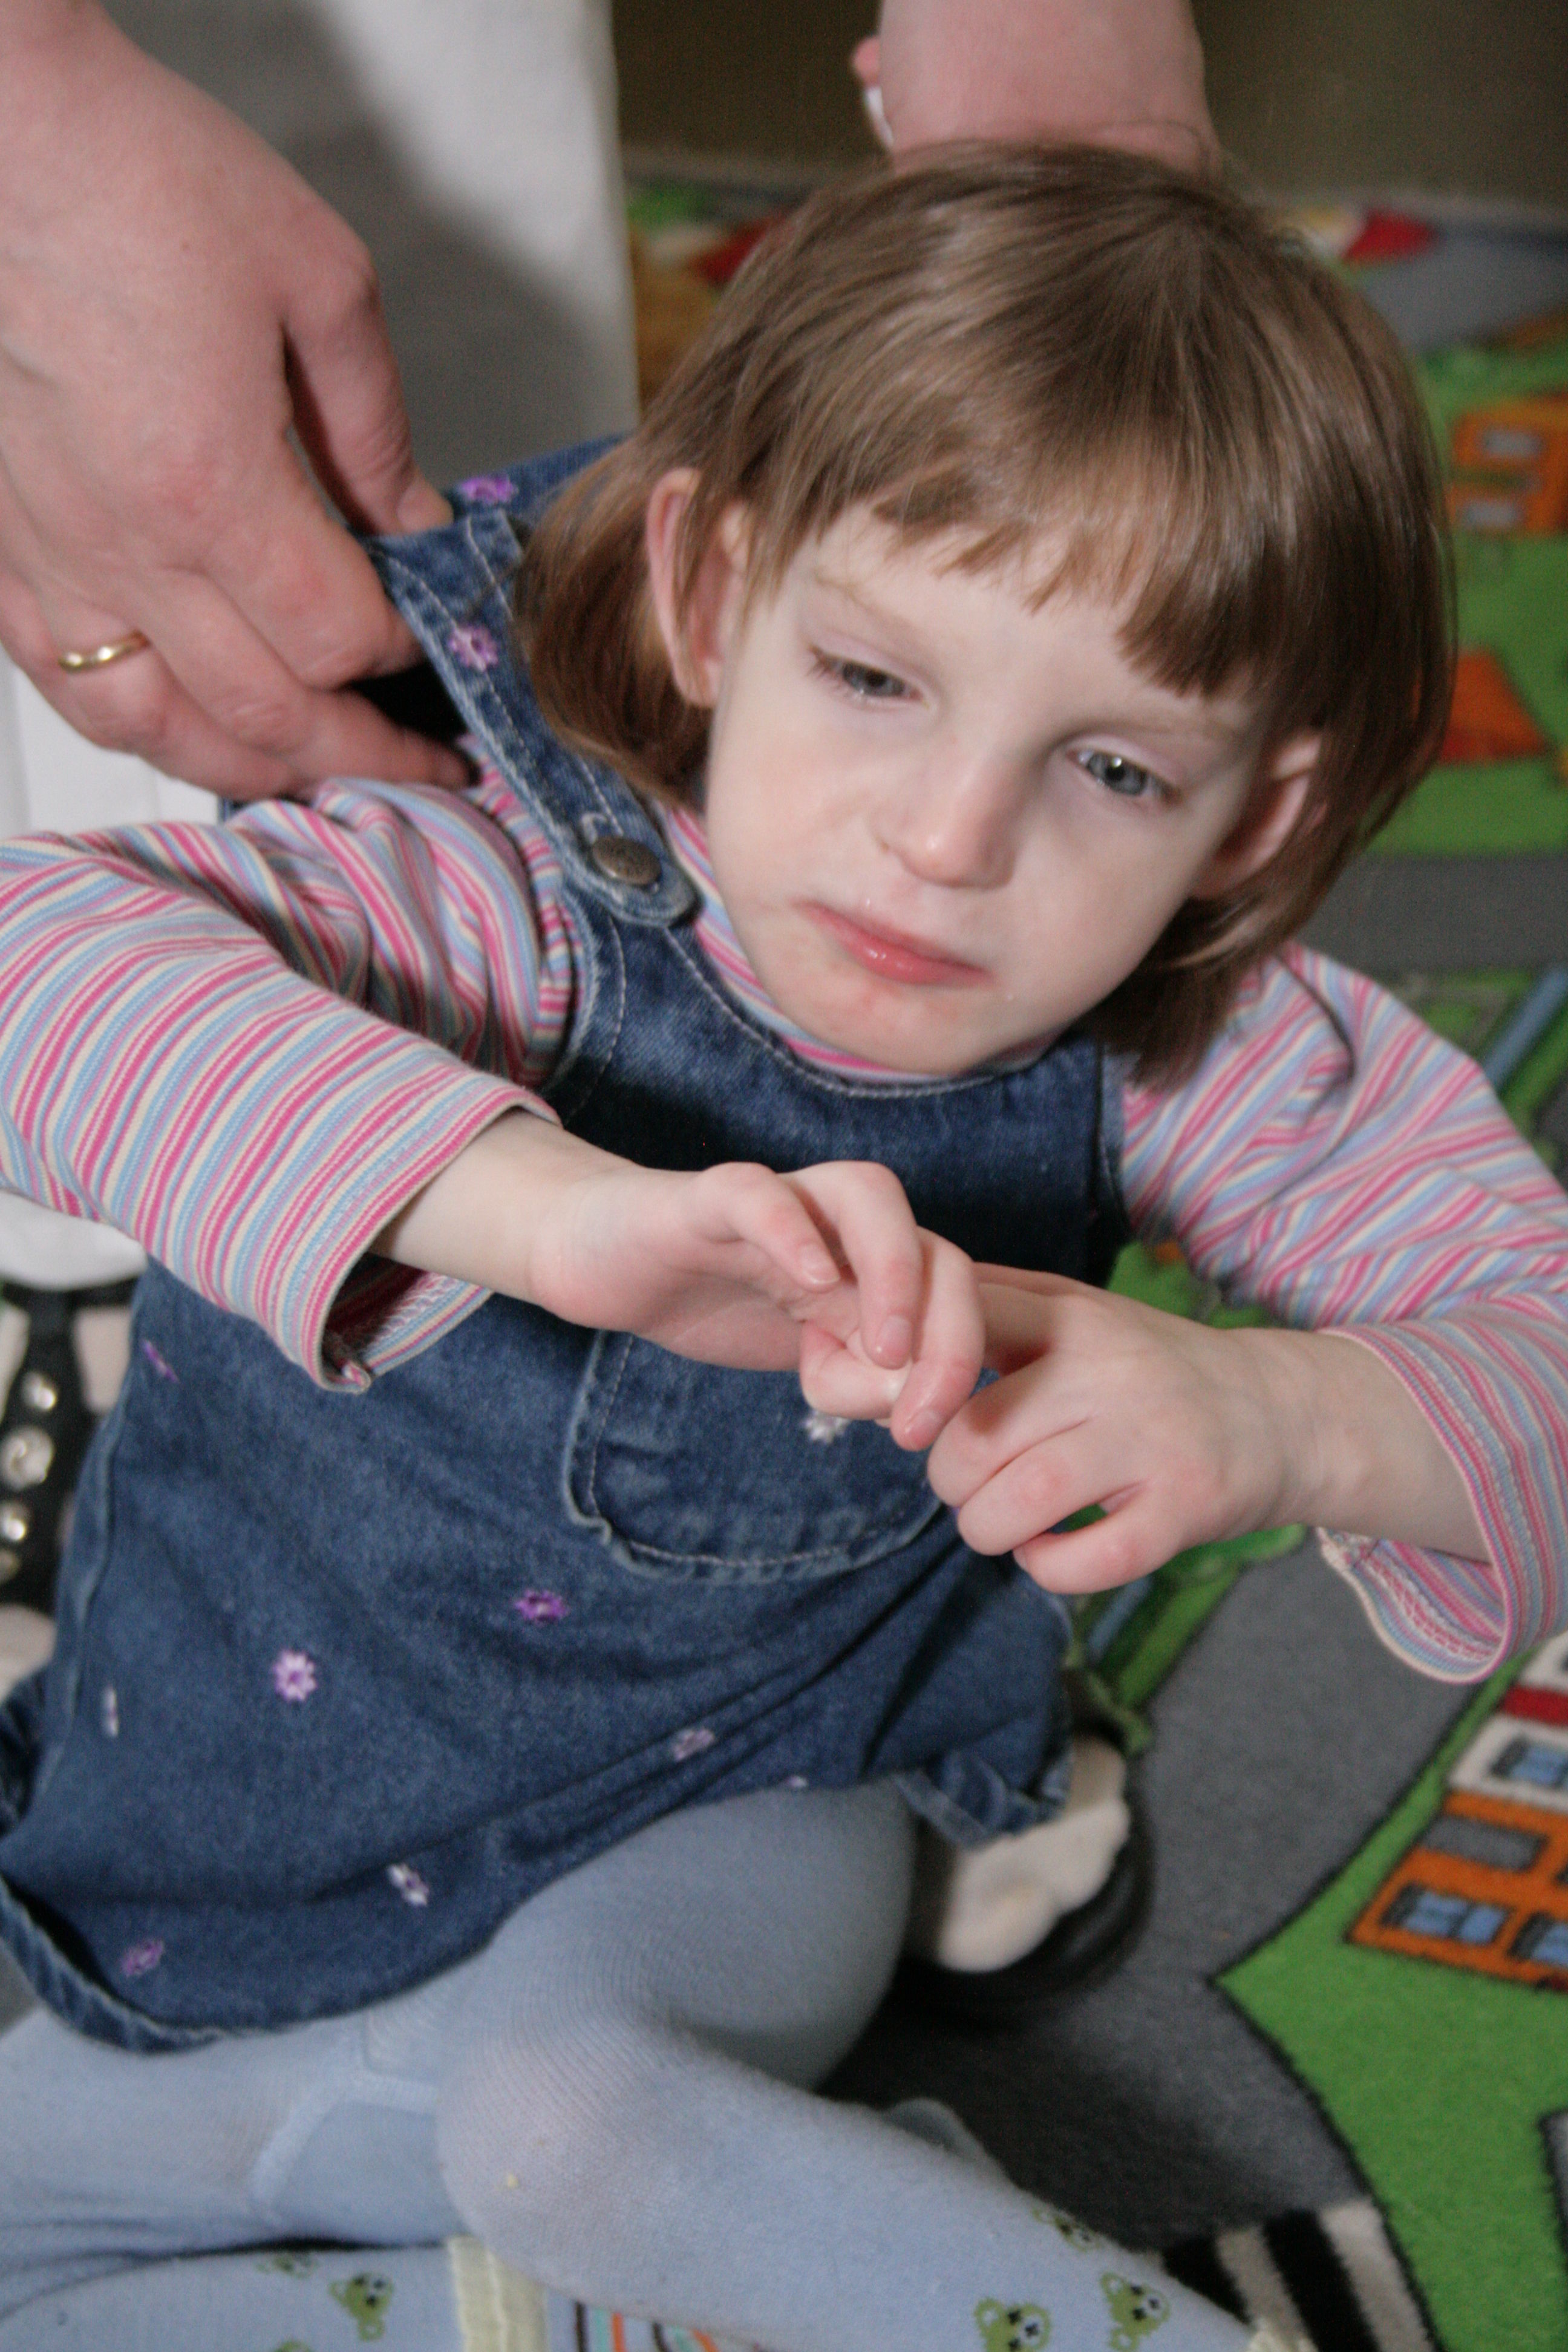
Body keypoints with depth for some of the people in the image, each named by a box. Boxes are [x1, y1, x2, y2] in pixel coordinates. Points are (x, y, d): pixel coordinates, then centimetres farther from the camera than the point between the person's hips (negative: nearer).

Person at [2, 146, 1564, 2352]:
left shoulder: (1203, 1064, -19)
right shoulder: (509, 916, -30)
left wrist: (1288, 1416, -43)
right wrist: (552, 1203, -59)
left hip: (738, 1811, -1)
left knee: (562, 2116, -31)